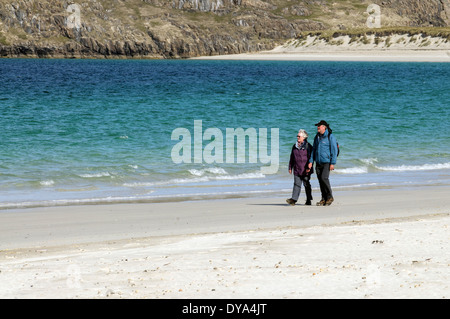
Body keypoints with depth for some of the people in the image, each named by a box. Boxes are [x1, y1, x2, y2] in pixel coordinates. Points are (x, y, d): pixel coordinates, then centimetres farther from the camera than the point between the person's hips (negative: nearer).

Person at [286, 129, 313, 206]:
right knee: (296, 184, -4)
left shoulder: (308, 146, -4)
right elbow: (292, 158, 18)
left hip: (305, 170, -4)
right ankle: (294, 199, -13)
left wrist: (309, 167, -14)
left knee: (306, 184, 3)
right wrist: (290, 167, 15)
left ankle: (309, 200, 13)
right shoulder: (295, 146, 13)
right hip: (297, 169, 4)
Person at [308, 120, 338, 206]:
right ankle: (324, 199, 9)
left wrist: (332, 163, -16)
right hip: (318, 163, 6)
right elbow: (314, 150, 18)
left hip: (327, 162, -6)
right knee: (320, 180, 3)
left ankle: (330, 197, -6)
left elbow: (334, 150, -10)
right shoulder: (317, 137, 13)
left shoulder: (330, 137, -7)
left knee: (324, 178, -19)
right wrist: (311, 161, 8)